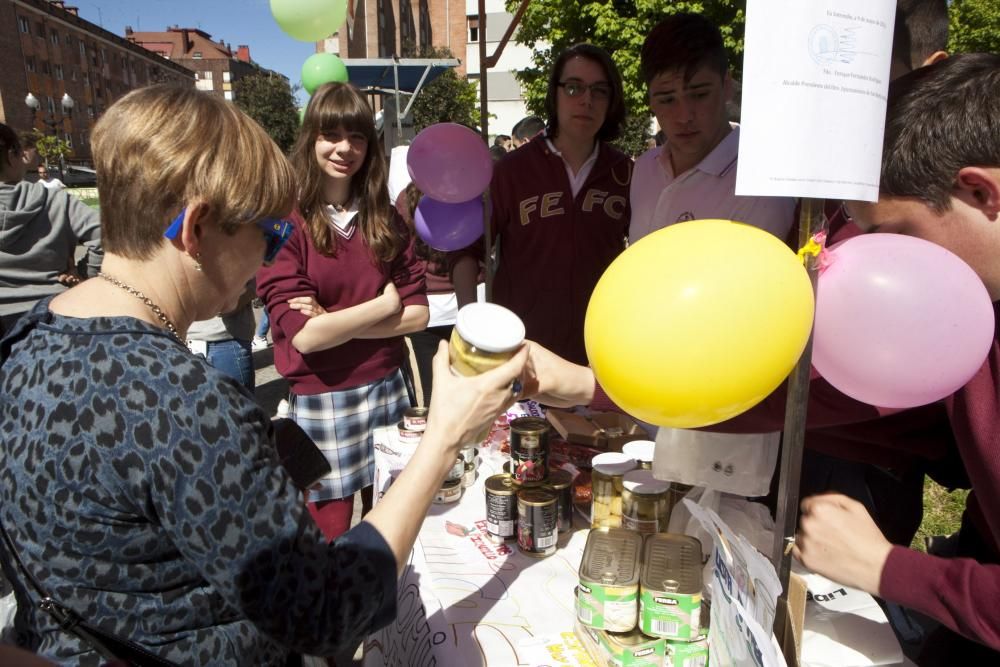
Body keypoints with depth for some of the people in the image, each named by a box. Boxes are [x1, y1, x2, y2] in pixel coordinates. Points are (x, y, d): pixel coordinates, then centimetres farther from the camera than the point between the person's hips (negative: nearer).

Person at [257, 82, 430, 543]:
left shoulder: (385, 220, 6)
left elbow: (418, 314, -1)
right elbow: (302, 334, -17)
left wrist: (333, 321, -13)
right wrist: (384, 304, -8)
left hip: (387, 392, 4)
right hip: (319, 402, -4)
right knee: (329, 537, 11)